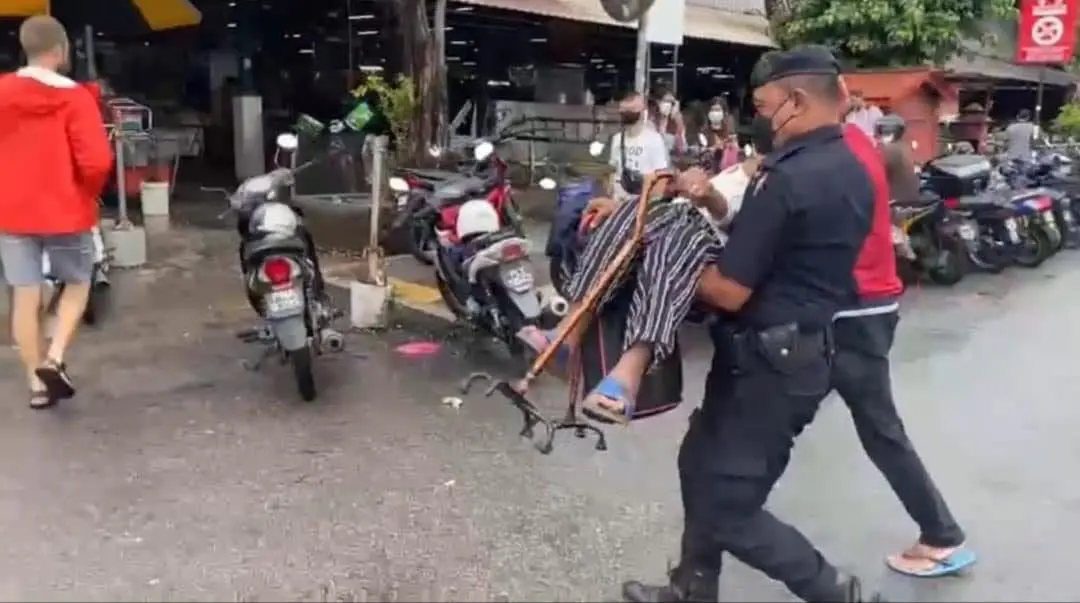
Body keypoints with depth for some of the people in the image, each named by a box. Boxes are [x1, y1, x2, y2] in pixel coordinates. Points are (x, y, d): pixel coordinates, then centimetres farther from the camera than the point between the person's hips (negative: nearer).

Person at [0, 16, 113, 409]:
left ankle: (36, 384, 17)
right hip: (65, 211, -3)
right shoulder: (75, 97, -13)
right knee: (77, 284, 17)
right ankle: (54, 359, 2)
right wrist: (88, 194, 0)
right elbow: (96, 161, -19)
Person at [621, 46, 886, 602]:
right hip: (806, 348, 10)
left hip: (768, 363, -10)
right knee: (700, 464, 22)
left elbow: (730, 291, -22)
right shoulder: (851, 172, 7)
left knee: (731, 512, 2)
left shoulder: (788, 179, -23)